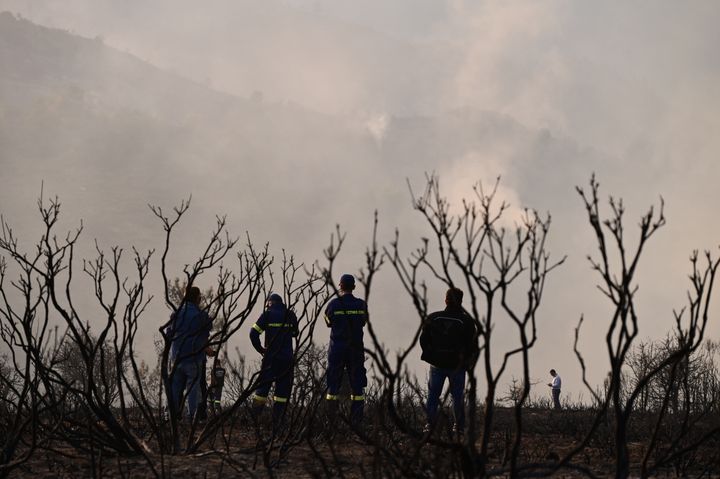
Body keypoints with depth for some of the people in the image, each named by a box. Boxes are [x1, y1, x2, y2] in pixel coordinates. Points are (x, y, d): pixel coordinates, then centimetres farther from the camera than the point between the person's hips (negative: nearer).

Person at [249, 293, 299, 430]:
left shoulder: (267, 314, -1)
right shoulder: (290, 315, 6)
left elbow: (254, 333, -8)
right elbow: (295, 333, 21)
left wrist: (260, 349, 4)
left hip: (270, 357, -1)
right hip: (287, 358, 1)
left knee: (262, 387, 4)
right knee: (282, 390, 6)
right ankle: (276, 424, 2)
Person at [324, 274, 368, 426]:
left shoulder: (334, 304, -8)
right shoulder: (361, 304, -2)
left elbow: (328, 322, 7)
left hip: (337, 348, -2)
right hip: (356, 349, 2)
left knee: (334, 382, 4)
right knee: (357, 382, 6)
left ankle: (331, 418, 2)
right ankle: (356, 418, 3)